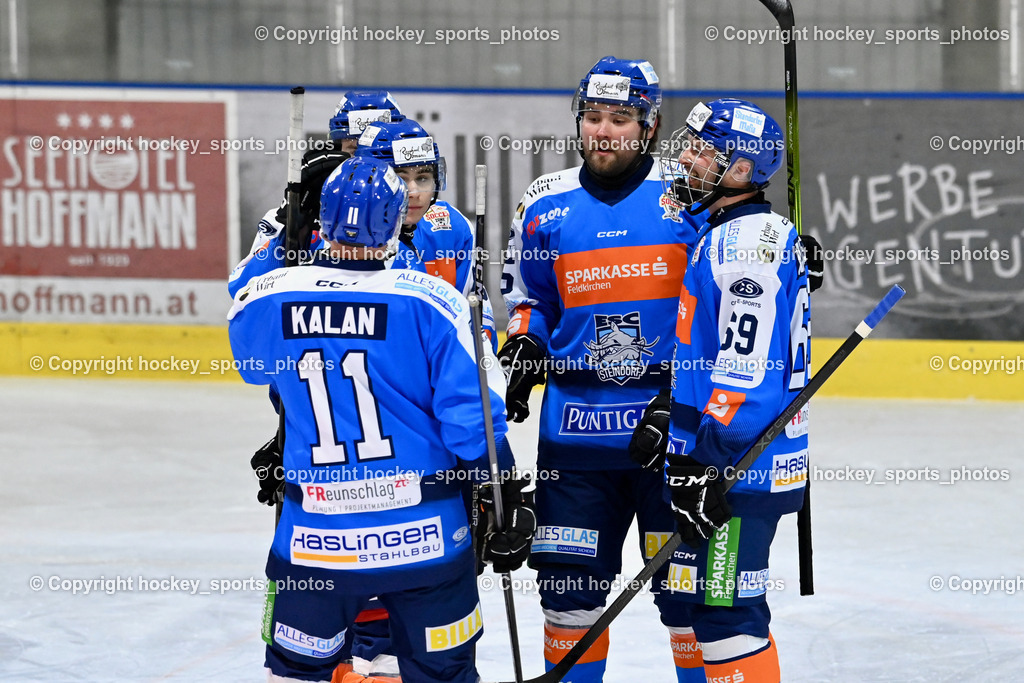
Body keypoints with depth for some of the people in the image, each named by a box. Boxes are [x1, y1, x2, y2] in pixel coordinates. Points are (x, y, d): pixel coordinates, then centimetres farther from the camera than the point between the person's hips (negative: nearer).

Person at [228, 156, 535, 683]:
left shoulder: (266, 299, -6)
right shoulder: (431, 301, -13)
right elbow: (473, 420, -12)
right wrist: (509, 503, 1)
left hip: (312, 538, 1)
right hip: (423, 537, -1)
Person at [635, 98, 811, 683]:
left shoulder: (748, 244, -17)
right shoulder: (726, 233, 16)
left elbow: (747, 370, -23)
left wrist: (703, 465, -24)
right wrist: (669, 417, 20)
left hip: (741, 464, -11)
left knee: (723, 603, -9)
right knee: (720, 599, 16)